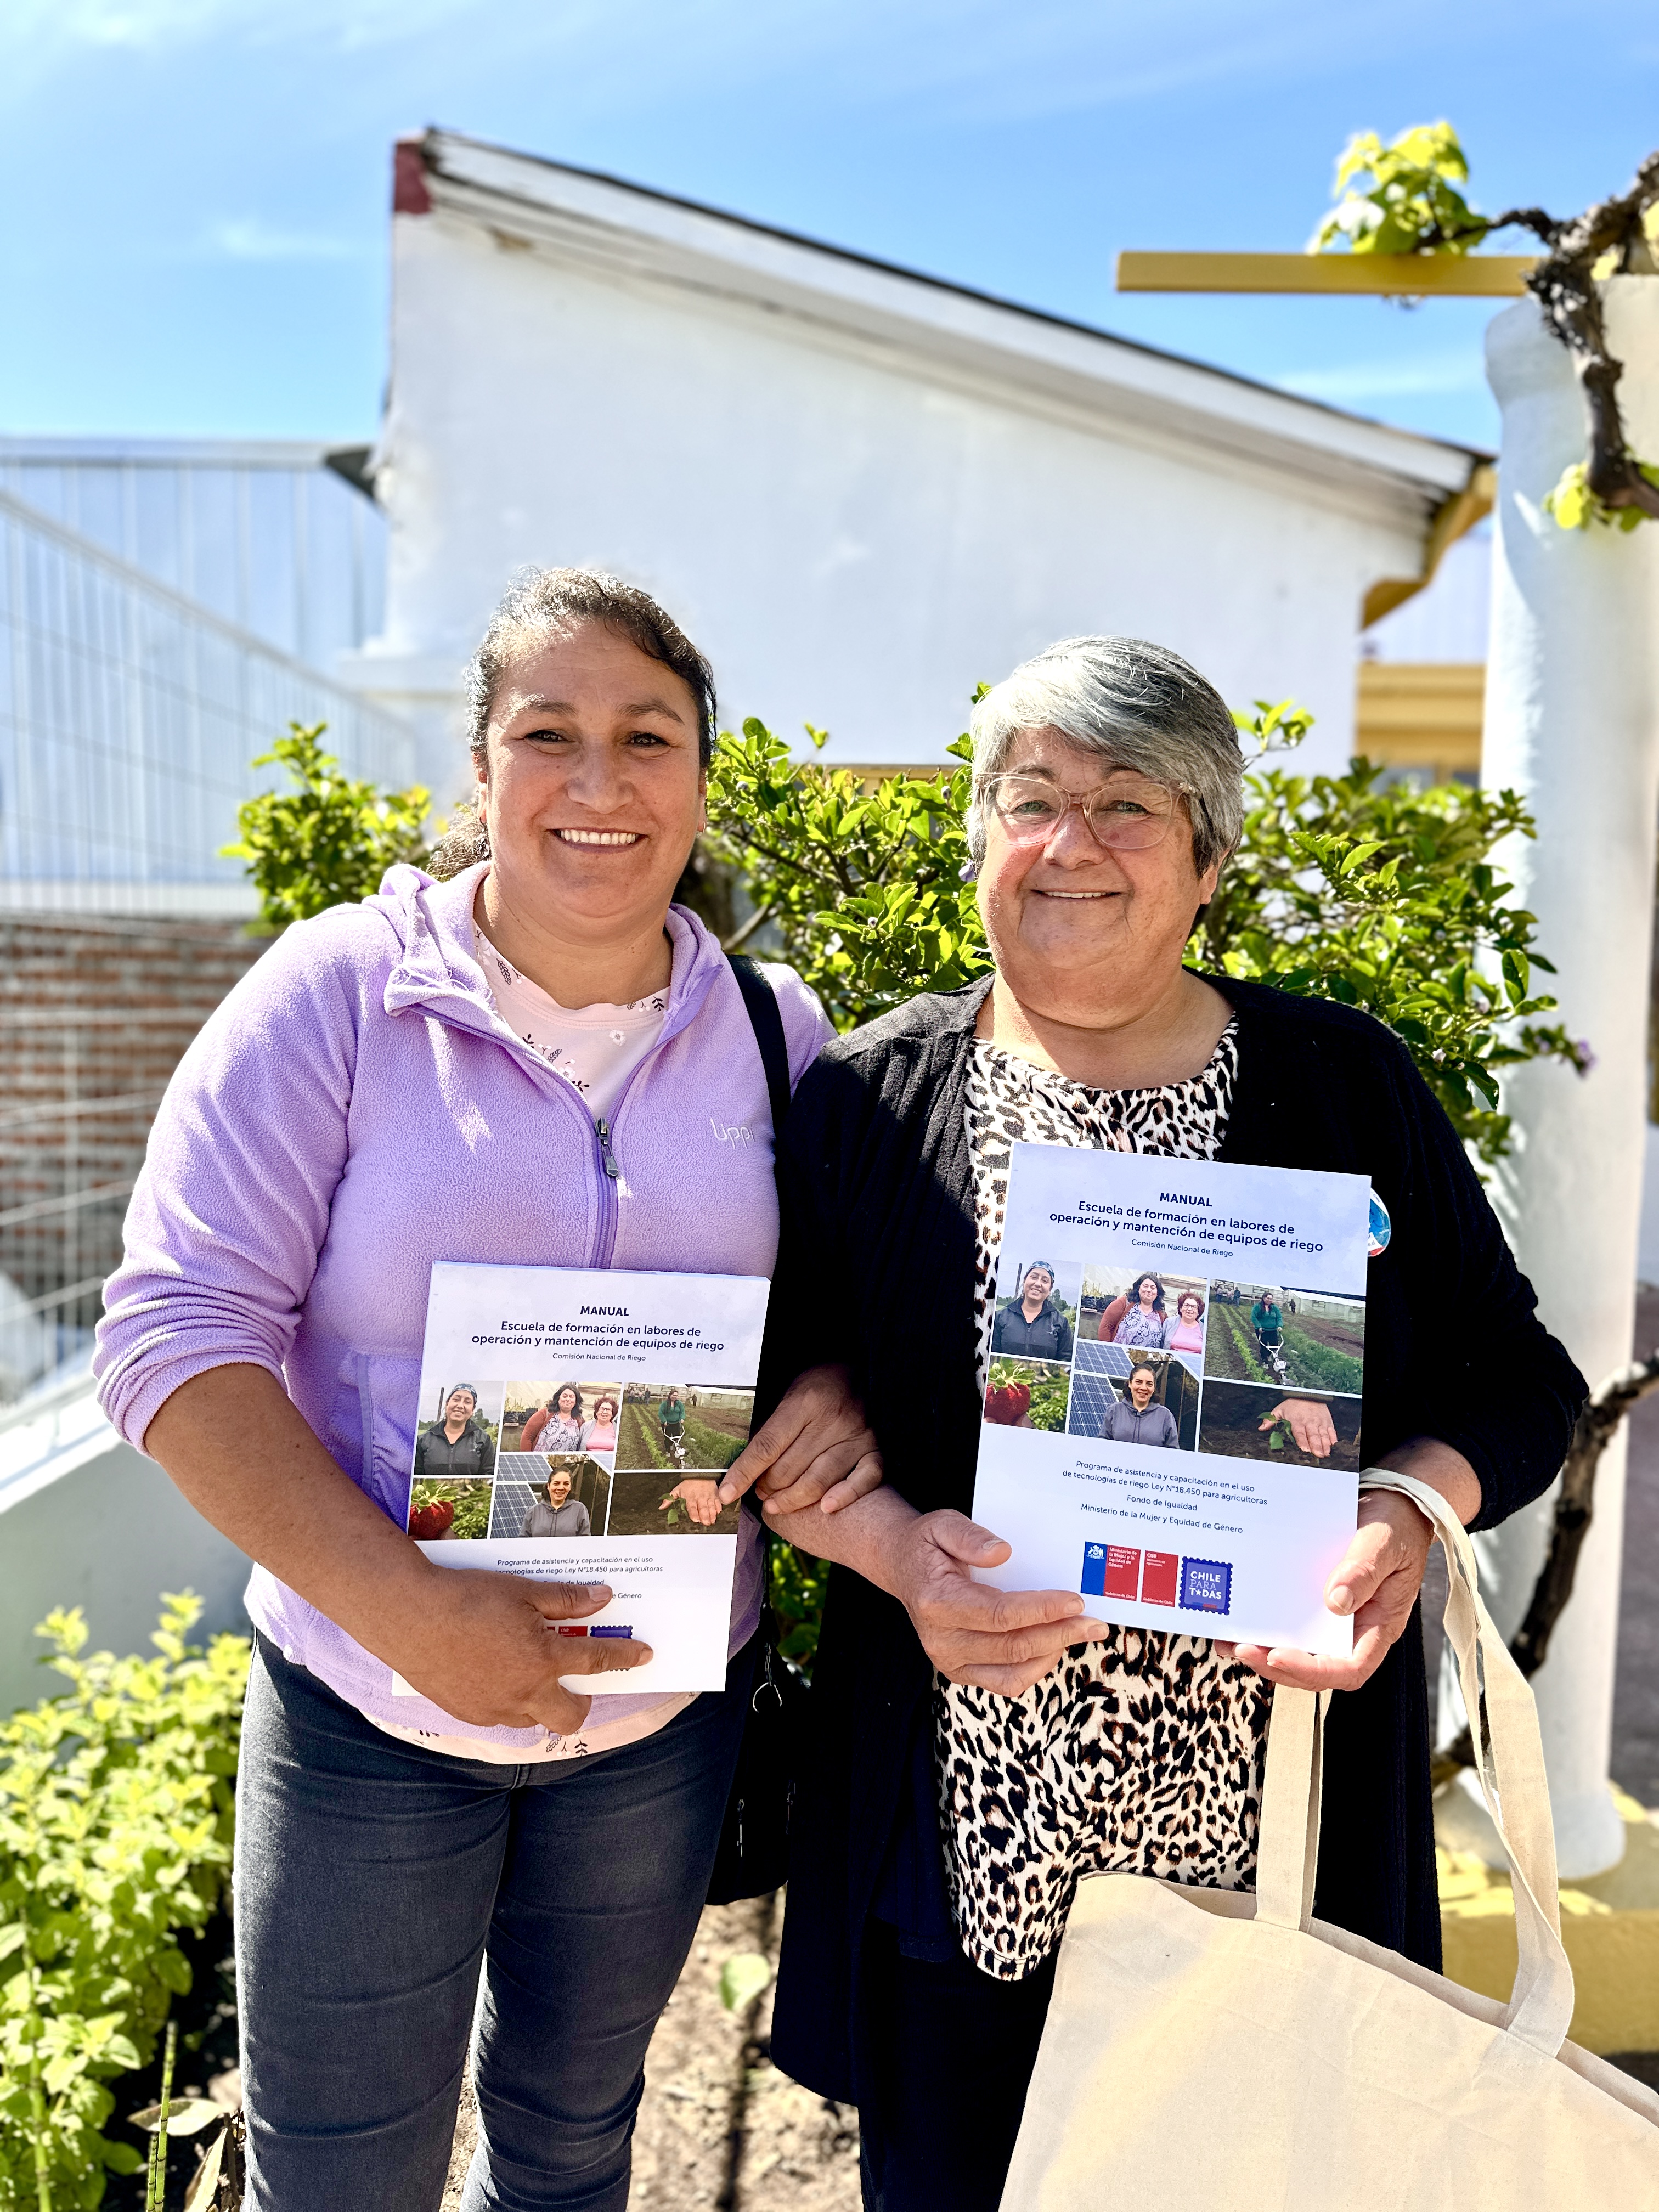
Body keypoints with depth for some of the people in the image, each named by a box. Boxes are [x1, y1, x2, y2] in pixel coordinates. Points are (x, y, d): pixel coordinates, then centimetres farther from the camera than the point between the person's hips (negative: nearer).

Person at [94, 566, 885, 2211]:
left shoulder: (773, 1029, -2)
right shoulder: (340, 992, -12)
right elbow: (176, 1337, -15)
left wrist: (837, 1391, -15)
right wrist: (406, 1605, -24)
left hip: (666, 1706, 3)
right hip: (370, 1704, -2)